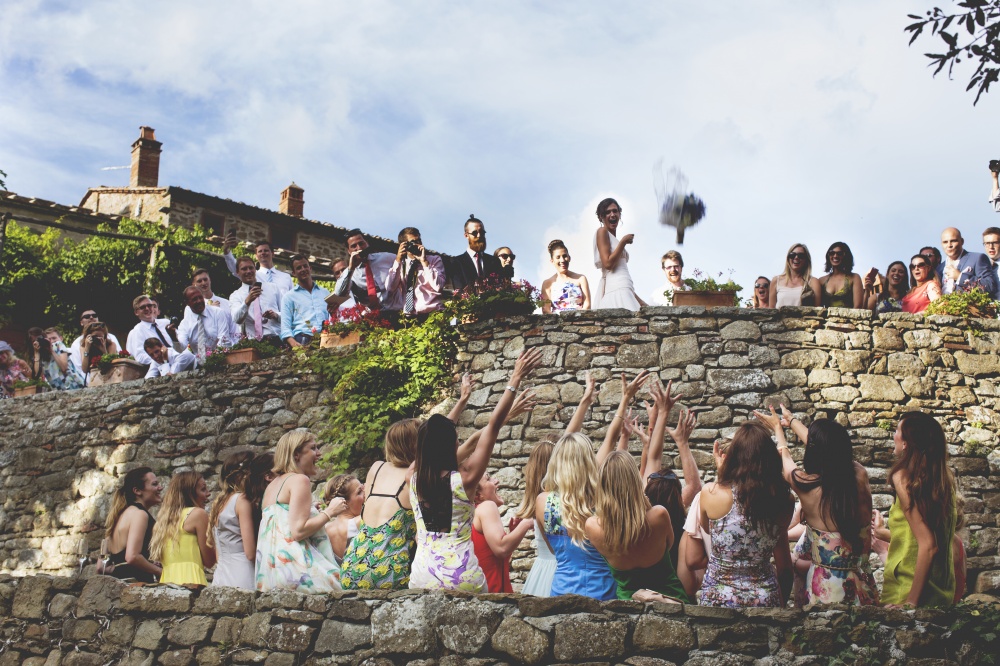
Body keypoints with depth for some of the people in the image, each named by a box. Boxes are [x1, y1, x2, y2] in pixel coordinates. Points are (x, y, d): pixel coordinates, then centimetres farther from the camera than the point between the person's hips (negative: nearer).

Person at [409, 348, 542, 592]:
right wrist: (515, 379, -3)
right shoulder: (464, 478, -9)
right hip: (462, 577, -4)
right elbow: (493, 425, -7)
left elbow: (429, 436, 18)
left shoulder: (414, 479, 1)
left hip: (421, 576, 4)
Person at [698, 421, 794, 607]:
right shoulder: (783, 501, -9)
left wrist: (720, 470, 12)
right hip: (765, 599, 2)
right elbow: (784, 566, 3)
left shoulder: (710, 493, -16)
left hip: (718, 599, -2)